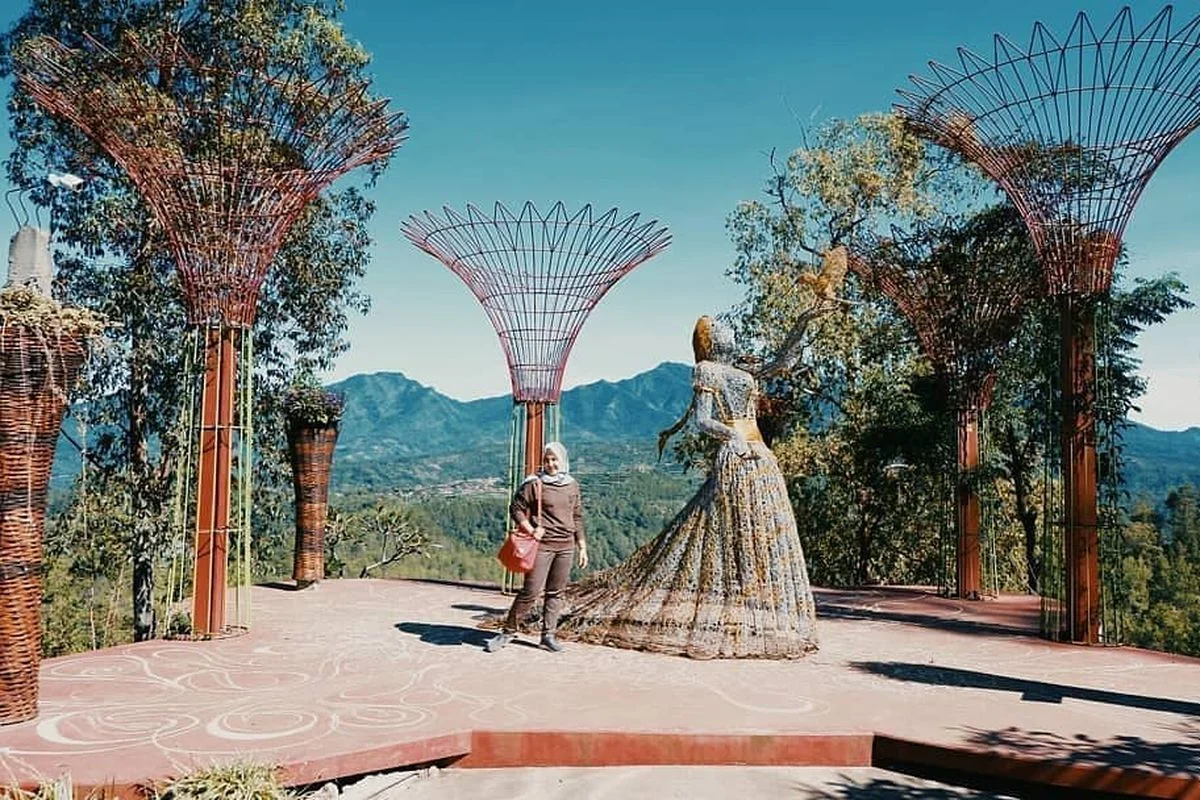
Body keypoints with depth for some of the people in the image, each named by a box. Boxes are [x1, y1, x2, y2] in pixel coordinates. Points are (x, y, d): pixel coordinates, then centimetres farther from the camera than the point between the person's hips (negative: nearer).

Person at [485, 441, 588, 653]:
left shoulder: (572, 486, 11)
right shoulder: (534, 484, -5)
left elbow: (577, 518, 16)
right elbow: (516, 508, -2)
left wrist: (582, 548, 14)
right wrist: (530, 530, -15)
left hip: (566, 546, 5)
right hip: (542, 544, -5)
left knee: (555, 592, 9)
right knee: (531, 590, -6)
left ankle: (548, 635, 18)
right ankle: (508, 631, 6)